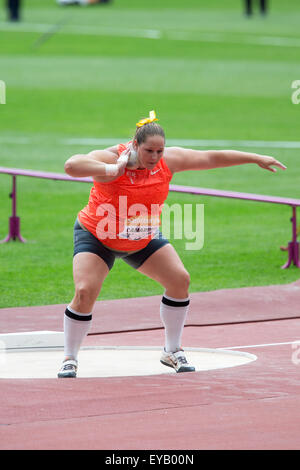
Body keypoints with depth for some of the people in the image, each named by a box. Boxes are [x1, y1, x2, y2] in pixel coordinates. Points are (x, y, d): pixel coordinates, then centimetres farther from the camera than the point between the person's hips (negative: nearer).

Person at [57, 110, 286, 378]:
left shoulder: (168, 161, -14)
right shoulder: (110, 159, -28)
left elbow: (213, 157, -5)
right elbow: (72, 166, -46)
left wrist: (256, 159, -1)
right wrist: (113, 170, -52)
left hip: (143, 240, 5)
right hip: (97, 237, -5)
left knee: (180, 280, -5)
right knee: (85, 293, -21)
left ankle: (172, 351, 10)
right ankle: (70, 360, -4)